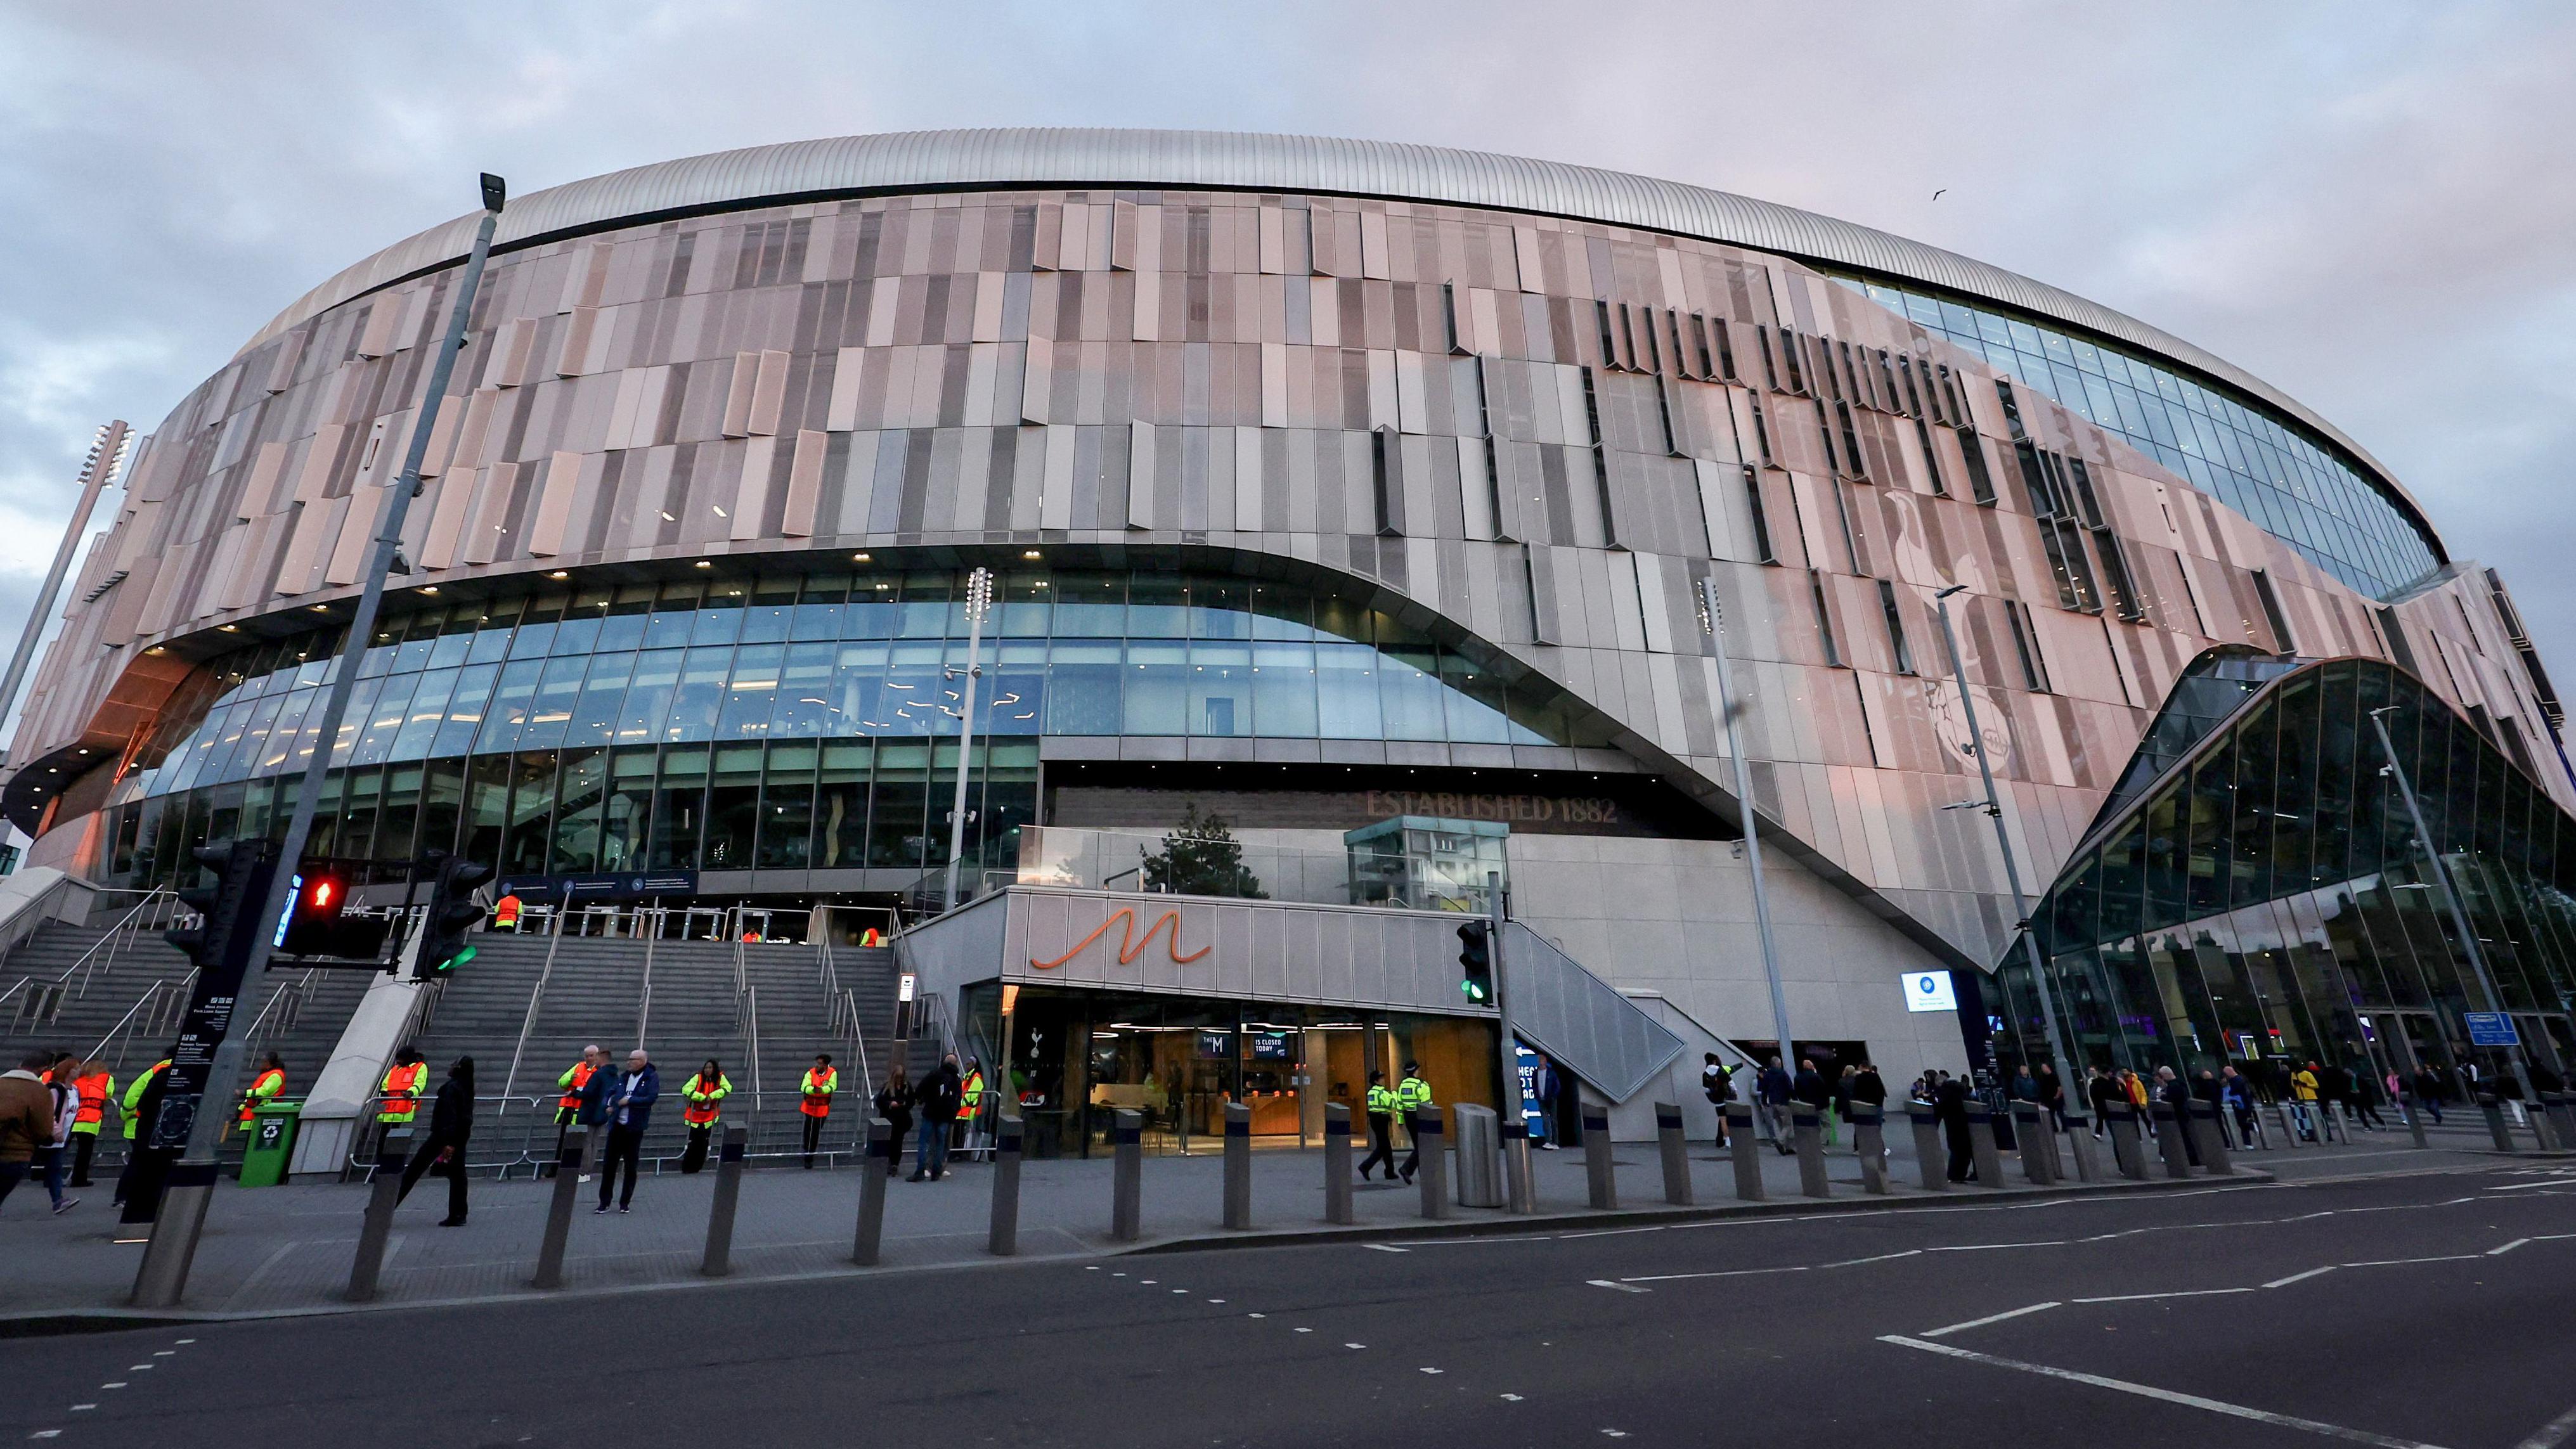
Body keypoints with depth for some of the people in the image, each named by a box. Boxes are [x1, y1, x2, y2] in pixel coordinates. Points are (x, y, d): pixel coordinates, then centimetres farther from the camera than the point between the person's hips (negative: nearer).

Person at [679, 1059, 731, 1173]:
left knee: (704, 1143, 6)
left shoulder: (720, 1078, -6)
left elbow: (728, 1088, -14)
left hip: (710, 1116, 2)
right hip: (696, 1115, -2)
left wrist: (712, 1096, -24)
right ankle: (686, 1168, 15)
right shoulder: (698, 1078, -12)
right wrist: (703, 1097, -28)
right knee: (693, 1142, 1)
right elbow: (686, 1089, -22)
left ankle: (696, 1167, 20)